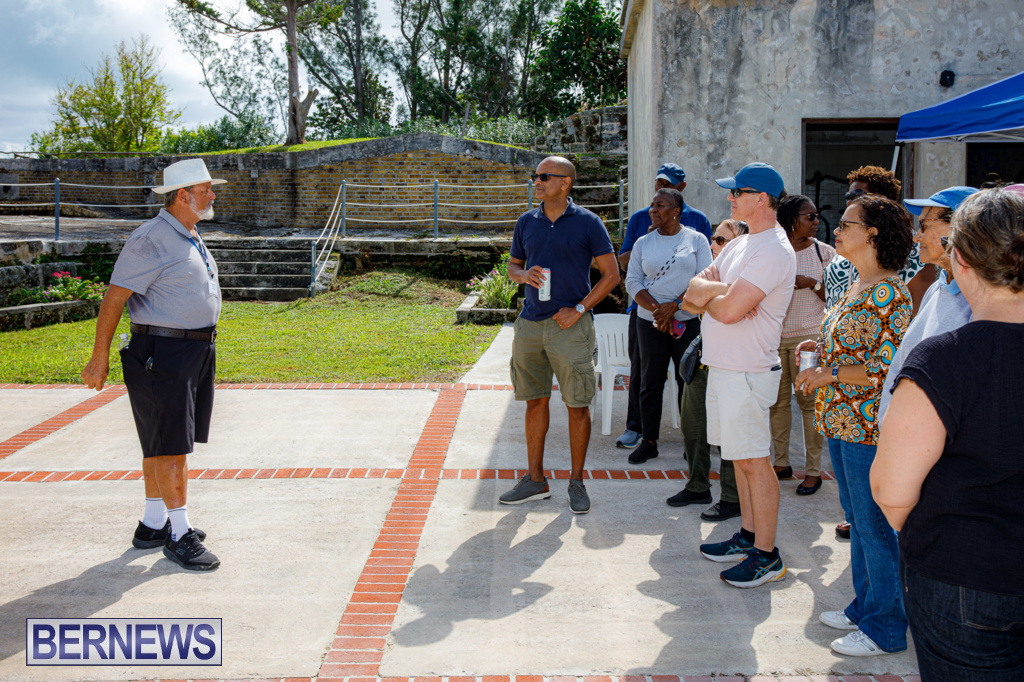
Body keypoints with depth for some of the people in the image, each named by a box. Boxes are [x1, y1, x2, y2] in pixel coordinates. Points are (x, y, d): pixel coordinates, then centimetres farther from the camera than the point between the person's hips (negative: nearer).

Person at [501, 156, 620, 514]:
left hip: (571, 325, -4)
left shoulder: (587, 223, -3)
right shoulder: (526, 222, 10)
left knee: (577, 405, 0)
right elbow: (512, 265, 20)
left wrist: (579, 309, -10)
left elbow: (611, 274, -1)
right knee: (535, 401, 9)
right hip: (530, 323, 4)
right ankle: (536, 480, 19)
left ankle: (577, 482, 14)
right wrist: (523, 275, -5)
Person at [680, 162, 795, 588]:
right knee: (740, 457, 16)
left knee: (754, 462, -3)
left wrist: (707, 296, -3)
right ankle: (749, 536, 28)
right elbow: (692, 294, 9)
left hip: (748, 372, -9)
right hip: (723, 366, 9)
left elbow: (729, 310, -24)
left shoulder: (773, 250, -16)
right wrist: (721, 288, -11)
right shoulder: (739, 245, 15)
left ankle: (767, 556, 6)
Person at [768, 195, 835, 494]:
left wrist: (812, 283, -13)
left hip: (809, 336, -2)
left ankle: (813, 470, 6)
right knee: (777, 401, 7)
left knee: (809, 401, -3)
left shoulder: (824, 252, 1)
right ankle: (782, 462, 21)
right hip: (775, 335, 2)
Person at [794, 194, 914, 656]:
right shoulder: (857, 285, 12)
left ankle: (886, 629, 15)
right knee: (858, 519, 19)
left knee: (874, 526, 1)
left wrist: (828, 373, -19)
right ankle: (865, 606, 34)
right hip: (843, 422, 10)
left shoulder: (887, 292, -18)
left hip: (867, 426, -10)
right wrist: (822, 346, 10)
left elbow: (887, 367, -22)